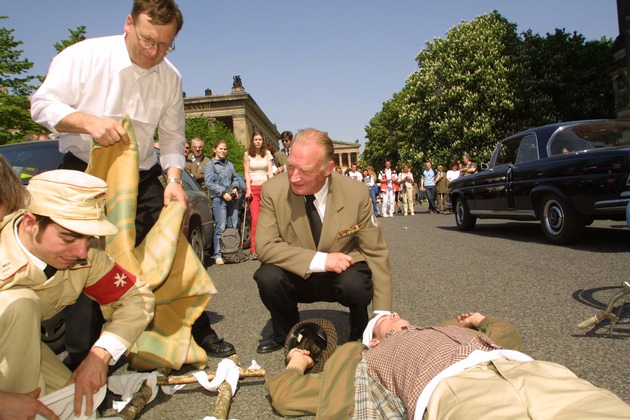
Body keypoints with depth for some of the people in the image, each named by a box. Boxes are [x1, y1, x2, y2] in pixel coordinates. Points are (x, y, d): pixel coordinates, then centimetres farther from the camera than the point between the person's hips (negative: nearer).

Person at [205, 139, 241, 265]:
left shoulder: (229, 164, 19)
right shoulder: (210, 165, 2)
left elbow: (235, 178, 21)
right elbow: (209, 183, -6)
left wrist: (235, 188, 1)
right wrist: (223, 193, -12)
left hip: (232, 198, 5)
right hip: (219, 199, -5)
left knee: (233, 226, 5)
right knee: (220, 228, -10)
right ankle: (218, 255, -4)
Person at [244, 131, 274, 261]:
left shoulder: (267, 153, 13)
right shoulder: (247, 155, 9)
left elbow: (270, 172, 6)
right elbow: (247, 173, 5)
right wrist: (248, 189, -6)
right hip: (253, 188, -2)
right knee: (255, 219, -12)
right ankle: (254, 250, -12)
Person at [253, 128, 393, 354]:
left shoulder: (357, 194, -19)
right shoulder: (273, 190, -19)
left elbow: (376, 254, -12)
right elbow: (265, 246, -21)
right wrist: (320, 260, -32)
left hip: (342, 276, -1)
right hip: (298, 277, 1)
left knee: (356, 283, -33)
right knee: (267, 277, -29)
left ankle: (360, 333, 3)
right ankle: (285, 333, 4)